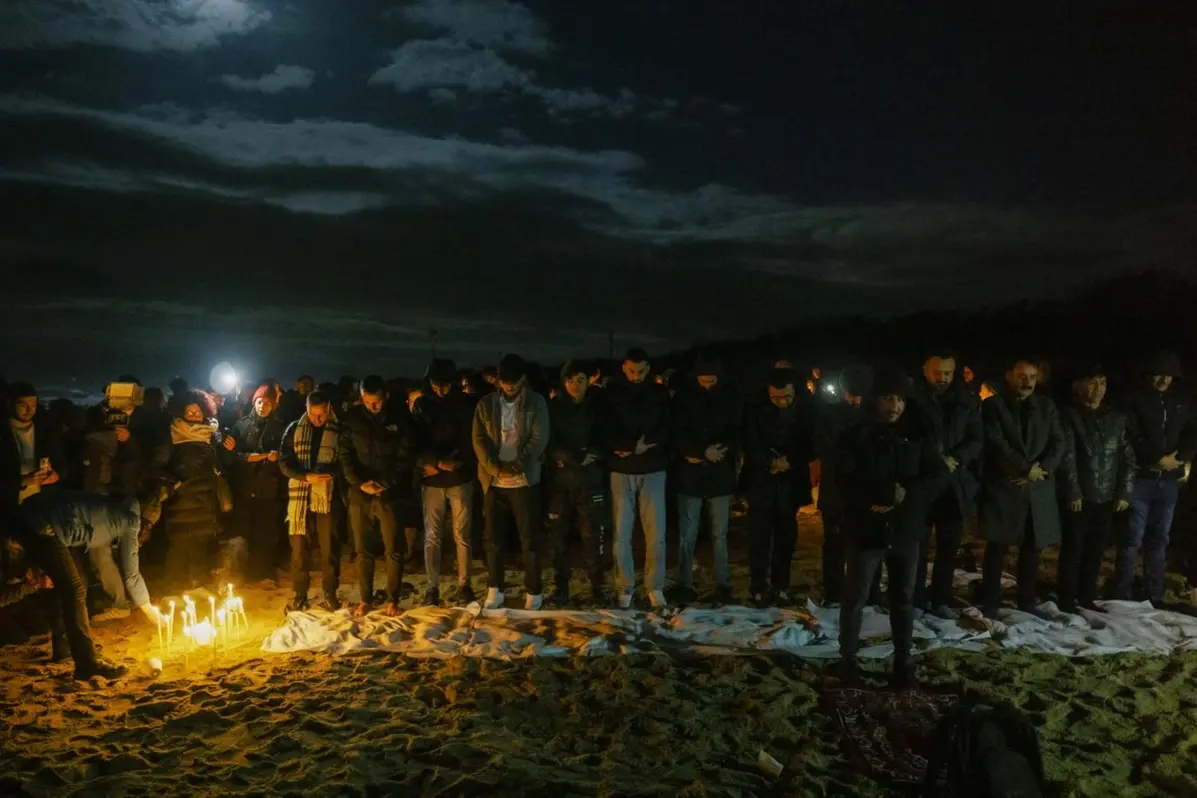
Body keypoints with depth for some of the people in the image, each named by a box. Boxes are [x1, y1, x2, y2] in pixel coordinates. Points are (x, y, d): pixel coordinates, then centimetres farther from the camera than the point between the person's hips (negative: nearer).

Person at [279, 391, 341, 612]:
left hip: (328, 496, -1)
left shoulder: (338, 431, 3)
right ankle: (299, 595, 16)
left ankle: (330, 594, 16)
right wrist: (306, 476, -13)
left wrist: (329, 474, -17)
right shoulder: (294, 430, 8)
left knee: (329, 547, 4)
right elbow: (284, 462, 3)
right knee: (299, 547, 5)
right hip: (300, 496, 2)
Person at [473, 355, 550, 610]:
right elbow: (479, 439, -1)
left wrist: (516, 466, -15)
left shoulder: (536, 402, 0)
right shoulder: (486, 404, 5)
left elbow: (539, 439, -7)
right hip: (493, 481, 2)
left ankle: (533, 593, 13)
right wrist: (496, 467, -14)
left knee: (530, 539, 2)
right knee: (493, 539, 8)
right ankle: (494, 591, 20)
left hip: (525, 480, -2)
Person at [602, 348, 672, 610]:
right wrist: (637, 445, -11)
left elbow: (667, 429, 2)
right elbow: (605, 431, -4)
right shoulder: (611, 392, 2)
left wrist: (647, 443, -14)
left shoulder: (659, 392, 6)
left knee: (656, 532, -1)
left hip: (653, 469, 1)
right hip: (622, 470, 0)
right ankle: (626, 587, 13)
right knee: (621, 532, 1)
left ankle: (655, 588, 10)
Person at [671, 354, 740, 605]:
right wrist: (703, 451, -19)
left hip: (720, 475, 1)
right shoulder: (683, 397, 0)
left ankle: (723, 585, 14)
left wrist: (719, 451, -14)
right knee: (687, 534, 3)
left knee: (720, 534, 6)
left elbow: (737, 434, 3)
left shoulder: (729, 397, 4)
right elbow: (677, 435, -5)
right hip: (690, 475, -1)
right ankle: (685, 585, 11)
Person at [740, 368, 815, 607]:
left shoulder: (806, 409, -4)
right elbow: (750, 444, -6)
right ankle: (758, 588, 7)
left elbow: (812, 446, 0)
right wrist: (770, 462, -17)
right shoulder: (756, 409, -6)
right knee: (760, 536, -1)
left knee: (786, 535, 7)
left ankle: (780, 587, 17)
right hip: (761, 480, -1)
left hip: (791, 481, 1)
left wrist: (790, 461, -14)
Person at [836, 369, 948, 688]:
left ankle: (902, 661, 27)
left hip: (905, 531, 3)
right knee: (856, 597, 6)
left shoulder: (917, 436, 3)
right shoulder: (856, 436, -5)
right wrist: (887, 493, -23)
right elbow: (844, 480, -14)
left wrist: (907, 494, -16)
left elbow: (939, 475, -1)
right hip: (866, 530, -3)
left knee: (904, 599, 13)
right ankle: (848, 658, 21)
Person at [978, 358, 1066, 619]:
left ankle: (1027, 606, 18)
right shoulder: (993, 405, 0)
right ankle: (989, 606, 5)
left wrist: (1041, 469, -10)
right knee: (997, 548, -2)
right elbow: (997, 445, -10)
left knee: (1032, 549, 8)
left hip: (1039, 489, 4)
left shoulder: (1046, 406, 13)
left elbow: (1058, 443, 6)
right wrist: (1026, 469, -12)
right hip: (1003, 487, -4)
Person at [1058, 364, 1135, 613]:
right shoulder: (1070, 417, -2)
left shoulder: (1117, 418, 11)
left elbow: (1128, 457, 10)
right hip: (1080, 496, -4)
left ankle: (1087, 598, 20)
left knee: (1095, 551, 9)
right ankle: (1067, 600, 8)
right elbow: (1067, 457, -8)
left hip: (1107, 497, 4)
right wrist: (1073, 492, -14)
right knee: (1073, 550, 1)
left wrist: (1125, 492, 2)